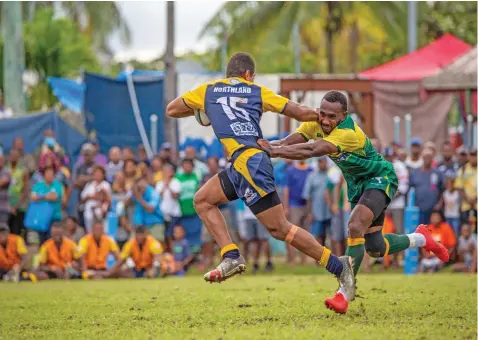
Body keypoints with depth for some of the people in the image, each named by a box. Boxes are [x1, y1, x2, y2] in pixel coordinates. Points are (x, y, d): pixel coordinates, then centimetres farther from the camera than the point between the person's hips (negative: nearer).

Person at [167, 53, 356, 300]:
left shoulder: (207, 91, 13)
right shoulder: (257, 92, 17)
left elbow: (171, 110, 26)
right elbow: (302, 113, 10)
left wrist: (202, 110, 41)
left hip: (248, 163, -5)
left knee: (279, 228, -3)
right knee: (202, 200, 19)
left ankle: (338, 267, -6)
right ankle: (231, 257, 8)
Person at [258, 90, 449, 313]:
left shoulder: (348, 134, -34)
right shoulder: (316, 123, -12)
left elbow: (312, 151, -46)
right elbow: (291, 141, -22)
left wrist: (276, 151, -53)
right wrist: (271, 146, -44)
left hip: (379, 179, -8)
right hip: (357, 184, 8)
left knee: (355, 227, -31)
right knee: (374, 249, 10)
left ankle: (344, 294, -28)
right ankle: (420, 238, 39)